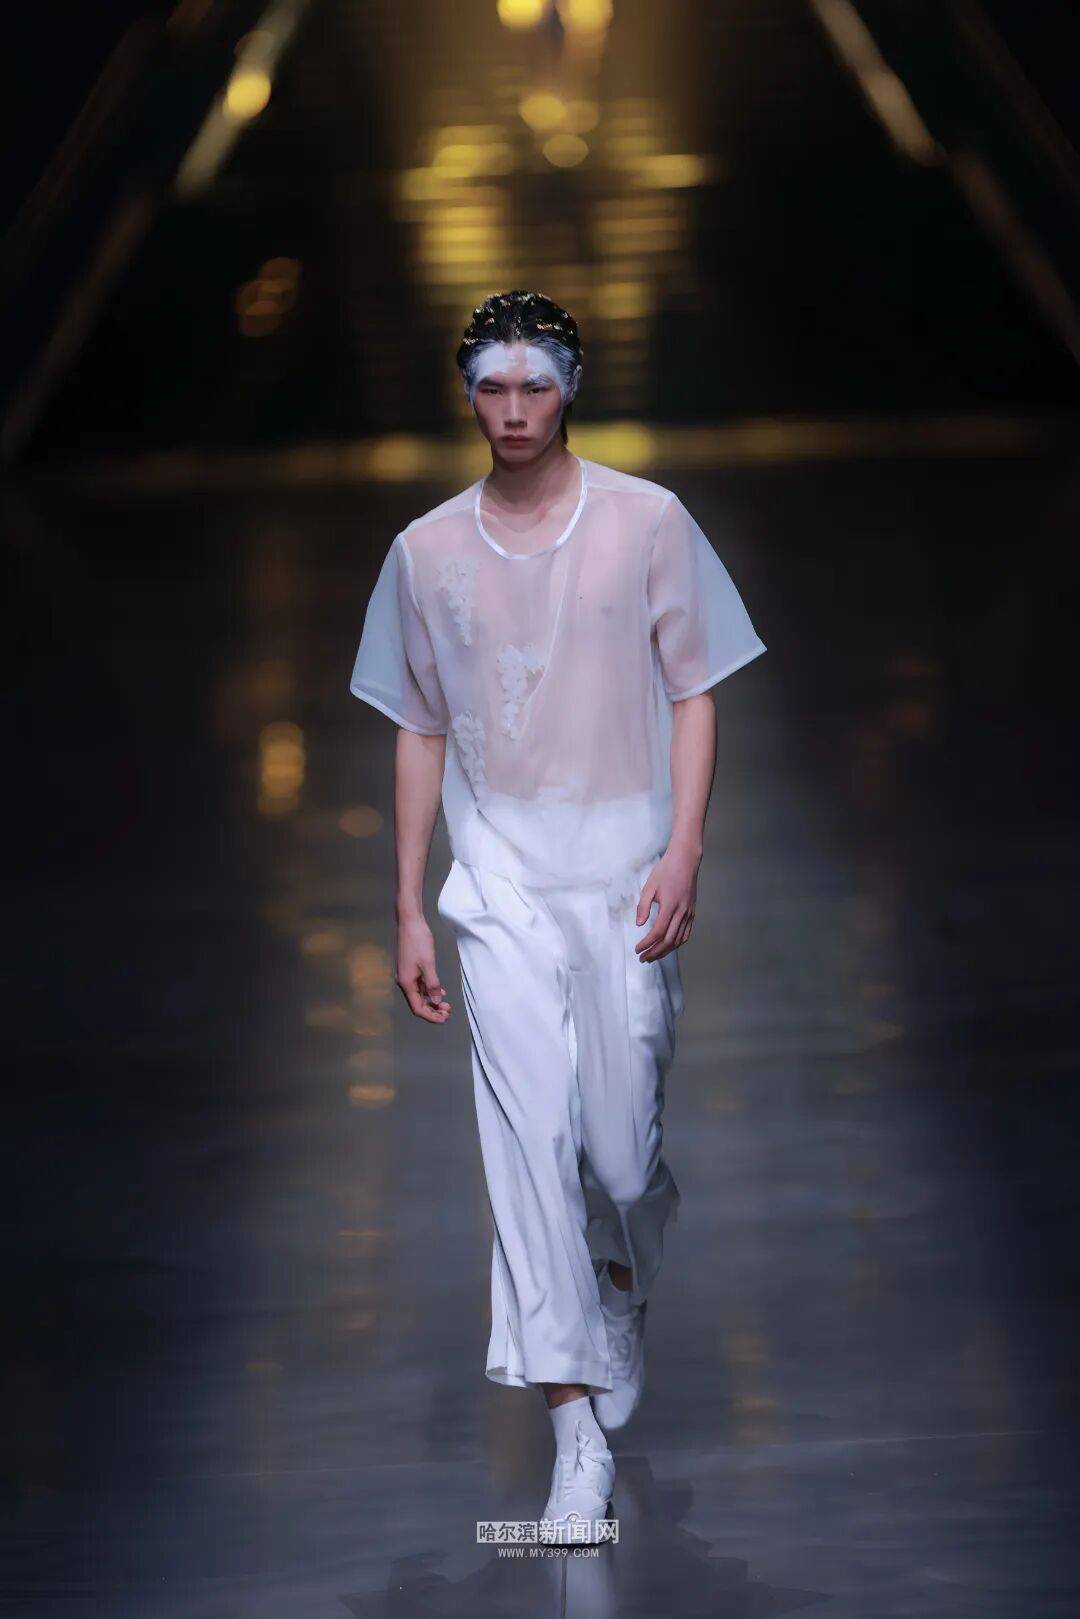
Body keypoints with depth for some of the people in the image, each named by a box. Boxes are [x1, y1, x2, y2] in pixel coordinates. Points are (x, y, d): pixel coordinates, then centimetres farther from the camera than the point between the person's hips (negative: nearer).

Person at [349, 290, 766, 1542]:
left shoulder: (647, 522, 0)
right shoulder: (427, 552, 6)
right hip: (500, 878, 1)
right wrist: (408, 908, 8)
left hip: (625, 870, -1)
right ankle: (577, 1427, -6)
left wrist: (684, 851, -10)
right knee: (529, 1132, -8)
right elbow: (419, 733, 11)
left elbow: (693, 696, 2)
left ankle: (625, 1277, 37)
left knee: (623, 1136, 0)